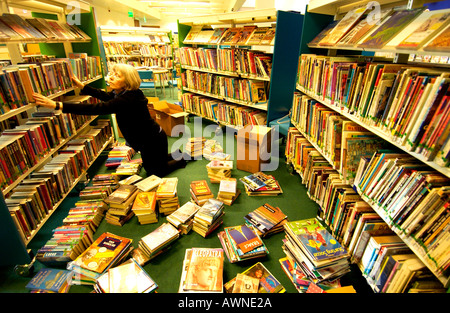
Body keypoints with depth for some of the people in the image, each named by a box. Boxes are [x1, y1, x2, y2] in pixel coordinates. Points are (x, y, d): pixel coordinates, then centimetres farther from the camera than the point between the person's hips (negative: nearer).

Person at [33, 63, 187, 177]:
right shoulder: (121, 93, 0)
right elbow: (105, 96, 20)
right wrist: (82, 86, 15)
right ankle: (177, 155, 43)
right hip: (146, 139, 9)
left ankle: (180, 159, 29)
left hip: (153, 140, -9)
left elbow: (98, 108, -41)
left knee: (155, 173, 12)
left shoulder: (128, 99, -32)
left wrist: (58, 105, -42)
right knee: (150, 167, 28)